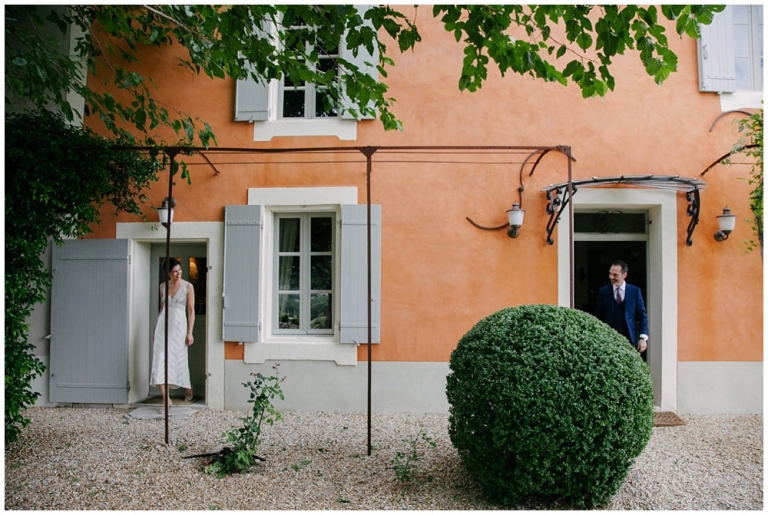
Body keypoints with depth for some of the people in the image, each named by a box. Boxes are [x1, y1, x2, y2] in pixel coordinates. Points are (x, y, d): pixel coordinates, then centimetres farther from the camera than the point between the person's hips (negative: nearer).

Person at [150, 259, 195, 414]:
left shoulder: (188, 286, -4)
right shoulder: (163, 286, 8)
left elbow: (191, 311, -4)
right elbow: (161, 308, 17)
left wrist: (190, 332, -8)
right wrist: (156, 327, 16)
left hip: (179, 326, -3)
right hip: (163, 324, 3)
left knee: (178, 359, 4)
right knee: (161, 360, -7)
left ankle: (188, 388, 31)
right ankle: (166, 399, -5)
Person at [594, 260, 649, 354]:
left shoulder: (635, 291, 4)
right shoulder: (603, 291, 4)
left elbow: (642, 315, 5)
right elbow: (598, 317, 7)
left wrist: (643, 338, -4)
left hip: (630, 340, 0)